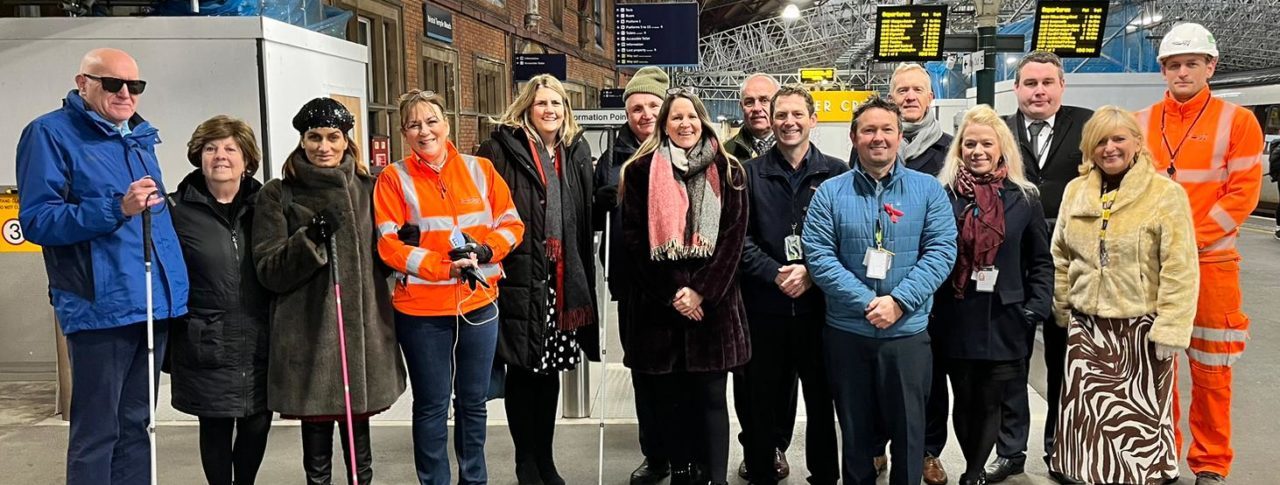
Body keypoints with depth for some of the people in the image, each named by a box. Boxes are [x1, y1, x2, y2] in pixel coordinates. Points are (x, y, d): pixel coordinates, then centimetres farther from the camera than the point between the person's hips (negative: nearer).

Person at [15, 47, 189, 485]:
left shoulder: (139, 137, 17)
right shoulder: (51, 132, -4)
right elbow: (35, 220, -12)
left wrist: (176, 286, 17)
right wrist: (116, 209, -25)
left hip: (153, 302, 7)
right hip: (101, 307, -7)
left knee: (135, 425, 15)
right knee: (96, 432, -1)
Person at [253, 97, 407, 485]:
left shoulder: (368, 189, 11)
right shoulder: (278, 195, 2)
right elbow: (269, 271, -4)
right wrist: (311, 238, -19)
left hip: (364, 330, 3)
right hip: (309, 336, -2)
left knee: (358, 432, 11)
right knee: (316, 431, 4)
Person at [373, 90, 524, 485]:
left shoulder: (480, 170, 4)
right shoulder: (394, 179, -3)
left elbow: (511, 224, 5)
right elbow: (389, 245, -9)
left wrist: (484, 250, -14)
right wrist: (444, 265, -20)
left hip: (479, 303, 3)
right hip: (421, 309, -2)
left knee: (473, 401, 16)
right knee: (431, 406, 8)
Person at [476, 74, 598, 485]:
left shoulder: (575, 151, 12)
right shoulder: (501, 149, -5)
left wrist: (582, 277, 12)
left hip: (562, 278, 5)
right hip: (519, 277, -5)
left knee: (551, 368, 14)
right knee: (521, 369, 5)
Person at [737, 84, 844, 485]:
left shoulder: (837, 173, 4)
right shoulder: (750, 173, 5)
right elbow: (739, 238, -2)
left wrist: (812, 273, -13)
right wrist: (776, 274, -14)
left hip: (819, 304, 0)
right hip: (764, 306, 0)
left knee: (822, 400, 11)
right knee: (764, 402, 10)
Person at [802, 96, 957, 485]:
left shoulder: (928, 189, 2)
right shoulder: (830, 192, 0)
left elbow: (941, 251, -6)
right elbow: (818, 256, -8)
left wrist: (898, 300, -17)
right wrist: (867, 302, -17)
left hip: (908, 332, 0)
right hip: (846, 332, 0)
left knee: (908, 430, 11)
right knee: (855, 431, 14)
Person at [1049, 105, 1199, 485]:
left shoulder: (1166, 194, -8)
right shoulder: (1075, 191, 6)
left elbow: (1179, 271, -11)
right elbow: (1061, 258, 12)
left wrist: (1169, 331, -14)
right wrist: (1064, 312, 12)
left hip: (1141, 327, -4)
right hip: (1087, 327, 4)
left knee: (1139, 420, 6)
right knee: (1088, 415, 9)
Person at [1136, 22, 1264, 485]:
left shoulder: (1237, 121, -1)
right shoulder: (1140, 124, 7)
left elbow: (1243, 192, -6)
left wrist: (1189, 240, -15)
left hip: (1211, 263, -2)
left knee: (1211, 371, 5)